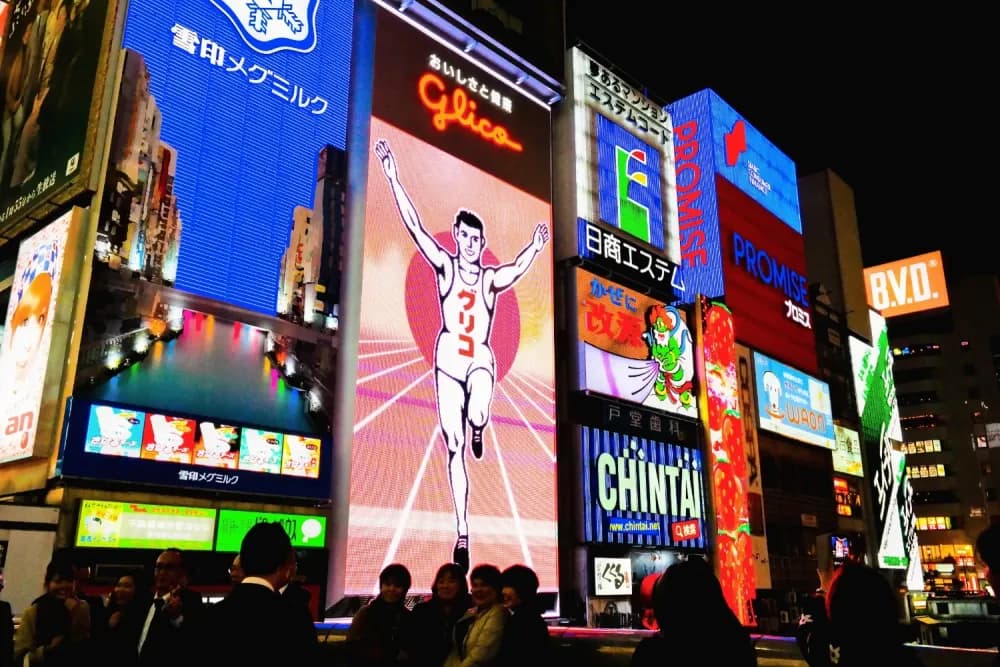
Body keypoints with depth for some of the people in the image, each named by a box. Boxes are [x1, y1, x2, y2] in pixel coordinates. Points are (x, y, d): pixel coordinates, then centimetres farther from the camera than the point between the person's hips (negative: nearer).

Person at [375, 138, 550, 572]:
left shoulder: (491, 278, 7)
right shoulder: (445, 266, 3)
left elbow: (517, 269, -6)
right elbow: (415, 227, -3)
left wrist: (535, 248, -19)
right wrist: (393, 178, -9)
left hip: (481, 360, 0)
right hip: (448, 360, 1)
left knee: (477, 416, -31)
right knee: (453, 447, 0)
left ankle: (477, 431, 11)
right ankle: (462, 531, 8)